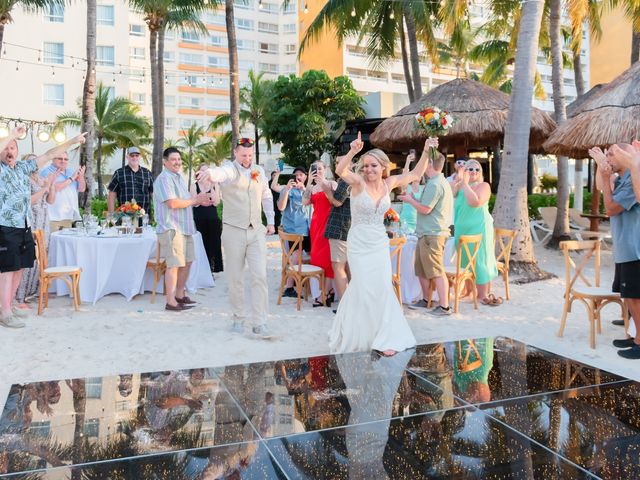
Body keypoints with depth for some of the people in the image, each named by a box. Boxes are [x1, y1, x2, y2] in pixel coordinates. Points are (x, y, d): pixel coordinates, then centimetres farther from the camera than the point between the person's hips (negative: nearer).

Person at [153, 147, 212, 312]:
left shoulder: (178, 178, 19)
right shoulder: (164, 179, -12)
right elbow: (172, 203, -22)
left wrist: (199, 201, 11)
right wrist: (194, 200, -12)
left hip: (184, 228, 10)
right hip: (171, 228, -10)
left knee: (187, 262, 15)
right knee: (174, 265, -8)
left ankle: (180, 295, 28)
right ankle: (171, 302, -1)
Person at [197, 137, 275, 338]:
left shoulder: (259, 171, 10)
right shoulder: (230, 168, -6)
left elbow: (267, 197, 21)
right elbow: (221, 173, -31)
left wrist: (271, 221, 16)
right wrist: (209, 172, -54)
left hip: (256, 231, 3)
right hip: (233, 230, -3)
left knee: (259, 276, -4)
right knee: (235, 278, 6)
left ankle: (259, 323, 0)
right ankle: (238, 318, 22)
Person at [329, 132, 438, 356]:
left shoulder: (388, 183, 1)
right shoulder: (359, 182, -12)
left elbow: (415, 174, 11)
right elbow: (340, 170, -32)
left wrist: (426, 151, 1)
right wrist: (352, 152, -48)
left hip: (380, 243, 4)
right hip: (359, 243, -4)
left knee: (382, 288, 3)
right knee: (363, 289, 2)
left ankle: (384, 337, 17)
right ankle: (355, 335, 24)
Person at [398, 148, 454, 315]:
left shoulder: (434, 184, -16)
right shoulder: (442, 182, 17)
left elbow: (425, 209, -19)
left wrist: (410, 200, -4)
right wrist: (414, 199, 14)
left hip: (432, 234, -11)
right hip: (428, 233, 11)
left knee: (437, 271, -7)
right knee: (421, 268, 18)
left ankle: (444, 307, -3)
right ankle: (425, 300, 28)